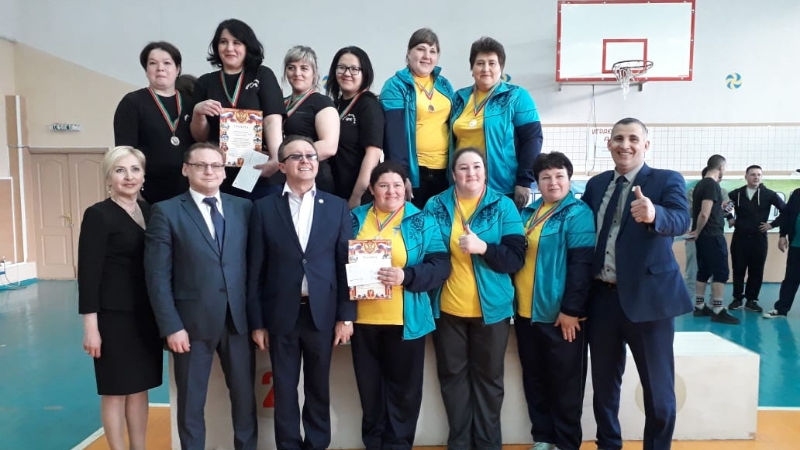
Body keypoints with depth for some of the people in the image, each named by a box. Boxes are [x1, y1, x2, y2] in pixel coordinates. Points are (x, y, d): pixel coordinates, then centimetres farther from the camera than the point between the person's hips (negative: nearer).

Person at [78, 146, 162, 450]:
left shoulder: (150, 211, 7)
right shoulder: (98, 215, -10)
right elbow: (88, 273, -12)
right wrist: (91, 326, -15)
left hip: (147, 314, 6)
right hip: (114, 315, -5)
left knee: (140, 387, 14)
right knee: (115, 390, 7)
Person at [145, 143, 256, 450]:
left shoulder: (243, 207, 6)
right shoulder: (166, 212, -2)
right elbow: (158, 275, -6)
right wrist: (171, 326, -11)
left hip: (239, 319, 3)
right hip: (193, 321, -2)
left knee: (245, 395, 13)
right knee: (191, 401, 12)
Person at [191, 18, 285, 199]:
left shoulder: (263, 75, 6)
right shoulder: (205, 82, 10)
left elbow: (273, 119, -9)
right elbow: (200, 137, 12)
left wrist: (276, 157, -25)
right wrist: (198, 113, -9)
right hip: (219, 177, 2)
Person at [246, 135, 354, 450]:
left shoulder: (337, 207, 3)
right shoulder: (264, 208, 0)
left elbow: (346, 264, 2)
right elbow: (256, 270, 0)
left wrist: (346, 316, -2)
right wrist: (257, 321, -1)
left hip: (322, 312, 1)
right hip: (281, 314, 0)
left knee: (319, 387, 13)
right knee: (284, 389, 11)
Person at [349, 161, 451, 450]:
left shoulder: (422, 222, 0)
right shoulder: (355, 219, 7)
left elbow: (440, 267, -8)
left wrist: (406, 276, -22)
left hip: (405, 320, -2)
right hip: (363, 318, 2)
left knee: (403, 386, 9)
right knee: (369, 385, 14)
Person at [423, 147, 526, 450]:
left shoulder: (503, 206, -2)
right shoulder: (435, 206, 1)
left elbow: (516, 258, -7)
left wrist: (483, 247, -22)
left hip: (491, 308, -1)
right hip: (447, 308, 1)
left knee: (488, 376, 10)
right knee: (452, 375, 11)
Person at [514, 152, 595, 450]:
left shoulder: (578, 213, -7)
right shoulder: (527, 213, 12)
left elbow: (581, 264, -15)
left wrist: (571, 309, -20)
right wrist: (510, 301, 9)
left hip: (559, 314, -6)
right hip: (526, 312, 6)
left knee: (564, 383, 7)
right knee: (534, 380, 15)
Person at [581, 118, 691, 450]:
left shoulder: (668, 180, -3)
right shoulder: (596, 184, 10)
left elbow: (681, 221, -22)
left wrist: (654, 214, -44)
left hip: (647, 297, -4)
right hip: (601, 297, 4)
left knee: (658, 388, 8)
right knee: (603, 382, 16)